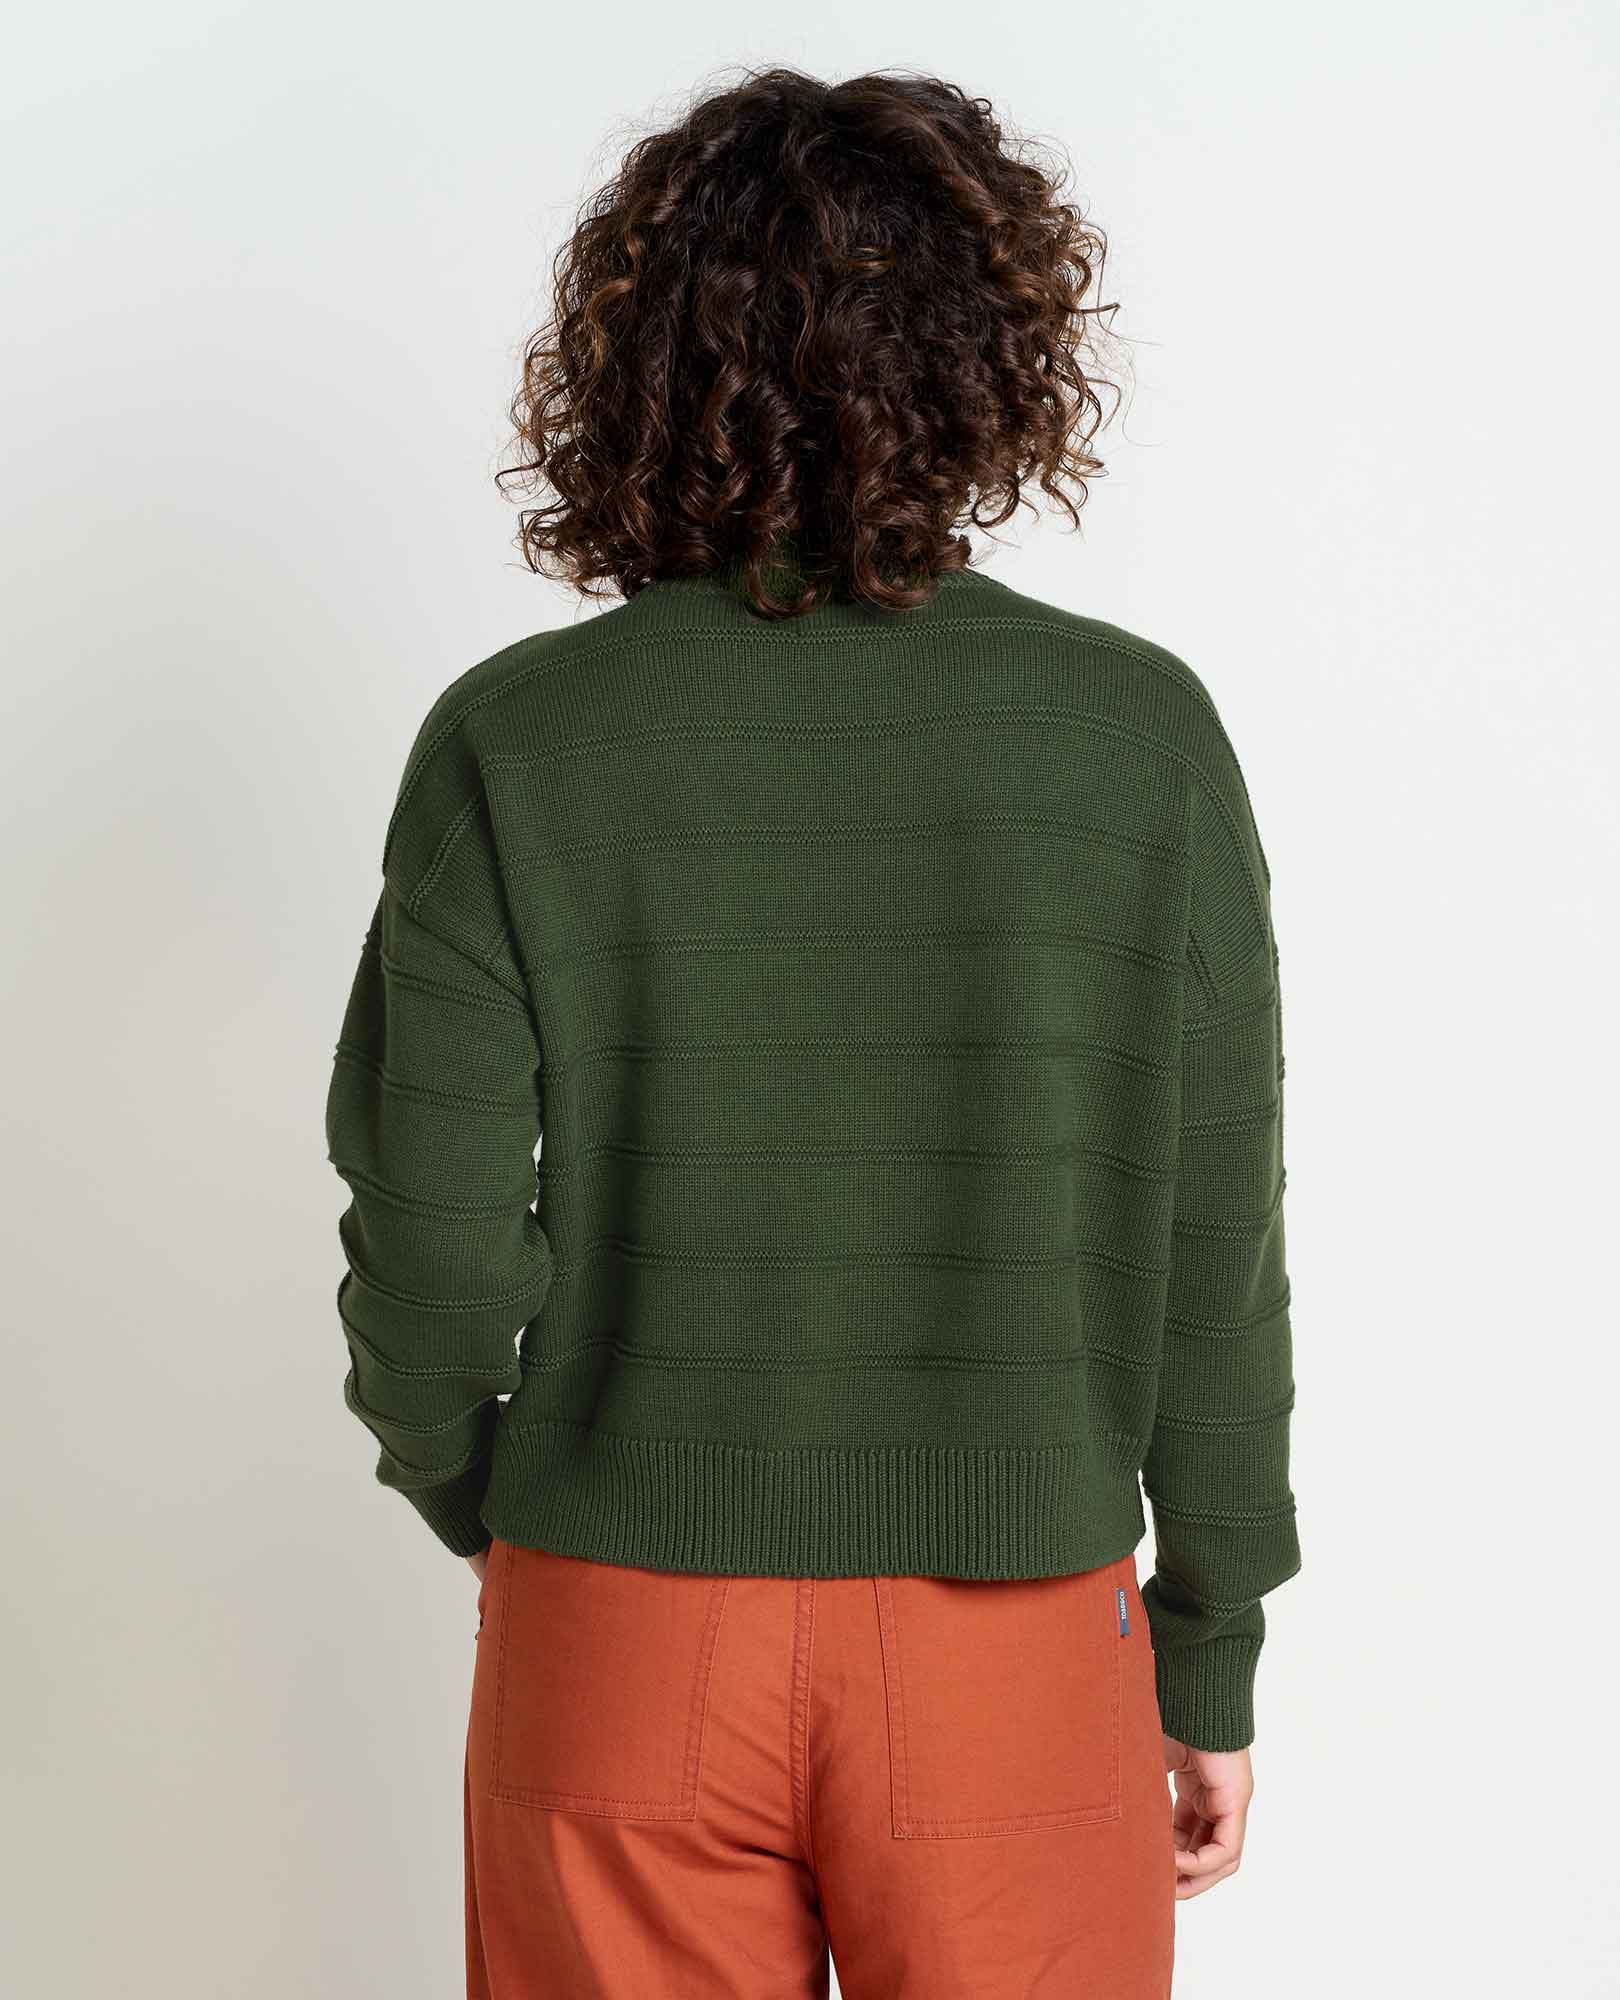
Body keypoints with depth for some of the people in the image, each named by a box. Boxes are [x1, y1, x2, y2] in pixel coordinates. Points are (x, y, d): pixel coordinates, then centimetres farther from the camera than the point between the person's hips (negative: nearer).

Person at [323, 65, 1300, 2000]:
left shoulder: (513, 745, -10)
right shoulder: (1144, 734, -9)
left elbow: (434, 1249, -9)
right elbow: (1209, 1259, -5)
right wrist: (1211, 1656, 8)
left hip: (623, 1625, 0)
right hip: (1017, 1622, 0)